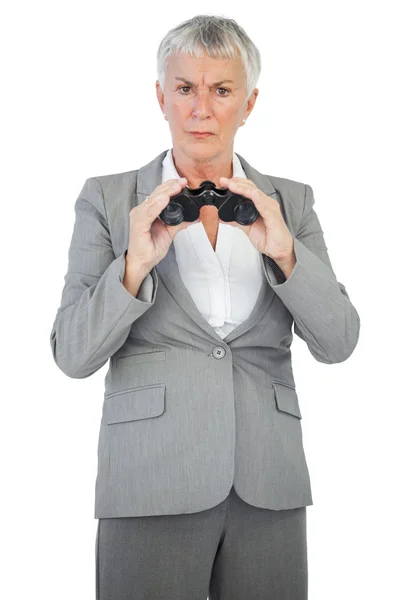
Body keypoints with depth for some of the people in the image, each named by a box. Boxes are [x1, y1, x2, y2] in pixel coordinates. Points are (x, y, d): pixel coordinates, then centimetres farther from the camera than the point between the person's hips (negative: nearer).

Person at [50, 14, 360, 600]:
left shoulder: (290, 201, 8)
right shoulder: (108, 199, 2)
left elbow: (338, 342, 0)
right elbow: (73, 355, -3)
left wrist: (283, 251, -16)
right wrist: (136, 263, -17)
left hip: (269, 486, 2)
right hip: (153, 485, -2)